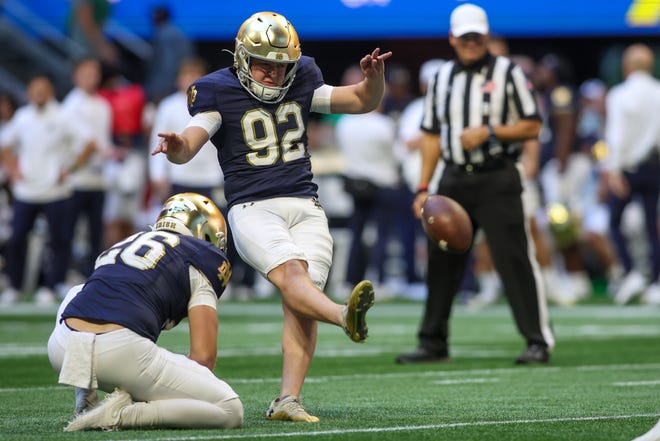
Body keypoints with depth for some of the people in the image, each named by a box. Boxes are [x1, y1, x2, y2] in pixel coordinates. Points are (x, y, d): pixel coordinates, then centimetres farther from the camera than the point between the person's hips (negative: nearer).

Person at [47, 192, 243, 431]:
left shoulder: (123, 246, 34)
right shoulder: (201, 261, 16)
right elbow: (203, 356, 6)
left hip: (61, 349, 6)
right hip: (121, 350, -6)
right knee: (230, 411, 5)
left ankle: (86, 400, 23)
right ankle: (121, 414, -10)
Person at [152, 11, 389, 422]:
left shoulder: (301, 84, 12)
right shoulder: (220, 92, -1)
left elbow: (364, 101, 16)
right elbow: (191, 144, -13)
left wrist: (374, 76, -6)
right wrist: (177, 147, -37)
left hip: (305, 207, 4)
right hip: (253, 208, -4)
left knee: (301, 303, -10)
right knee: (291, 273, -31)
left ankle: (288, 400, -15)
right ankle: (345, 316, -57)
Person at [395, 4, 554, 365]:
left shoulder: (508, 73, 0)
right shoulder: (442, 77, 13)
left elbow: (532, 126, -2)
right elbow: (432, 135, 15)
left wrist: (489, 132, -15)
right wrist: (423, 189, 8)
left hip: (498, 181, -5)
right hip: (453, 181, 5)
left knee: (514, 259, -9)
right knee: (441, 260, 6)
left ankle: (538, 341, -6)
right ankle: (433, 342, 14)